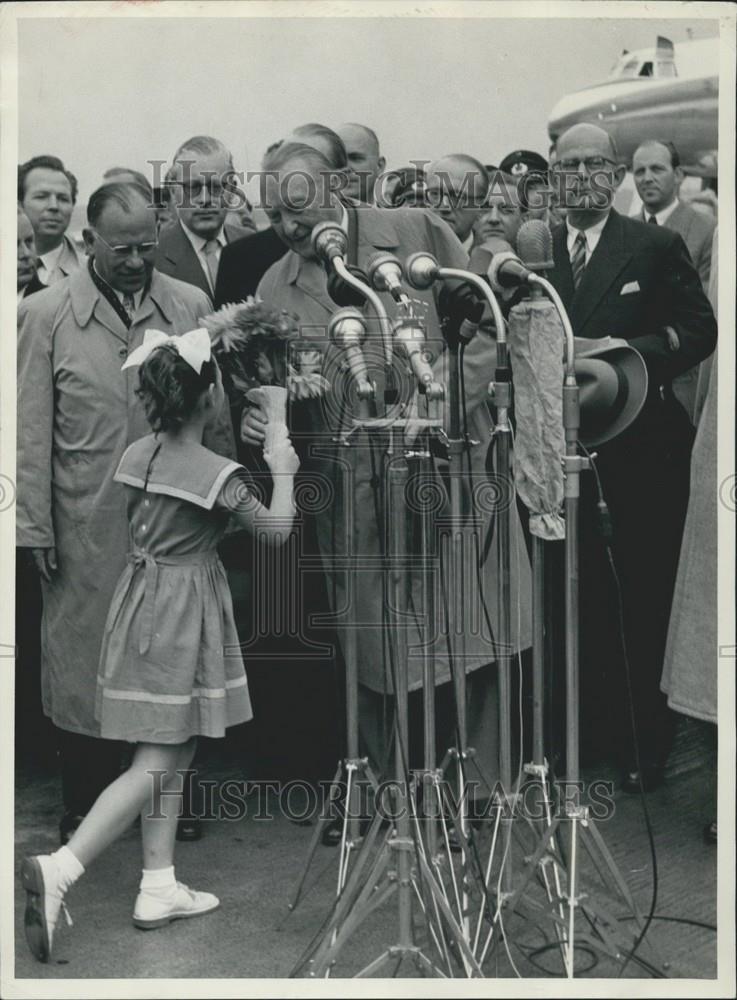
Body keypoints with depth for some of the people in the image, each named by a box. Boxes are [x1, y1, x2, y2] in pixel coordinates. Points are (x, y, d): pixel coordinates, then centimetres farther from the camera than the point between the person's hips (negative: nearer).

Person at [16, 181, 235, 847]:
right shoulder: (44, 315, -1)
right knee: (85, 656, 7)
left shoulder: (191, 306, 4)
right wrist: (36, 528, -3)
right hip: (87, 527, -2)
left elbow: (216, 414, 9)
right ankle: (86, 810, 23)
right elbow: (32, 433, -1)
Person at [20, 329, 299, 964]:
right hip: (183, 614, -8)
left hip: (140, 601, 8)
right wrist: (283, 473, 13)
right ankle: (60, 868, -15)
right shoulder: (218, 473, -17)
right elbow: (276, 530, -3)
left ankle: (159, 888, 21)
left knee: (171, 756, 15)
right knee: (157, 763, -3)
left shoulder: (139, 455, 2)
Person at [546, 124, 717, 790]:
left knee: (645, 596, 5)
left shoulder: (657, 246, -1)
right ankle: (596, 727, 28)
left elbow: (699, 329, -5)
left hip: (645, 449, -2)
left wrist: (630, 349, -18)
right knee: (581, 593, 12)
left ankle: (647, 742, 20)